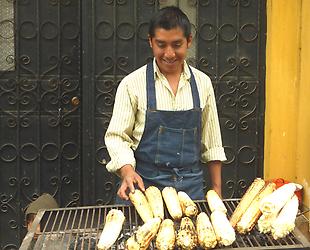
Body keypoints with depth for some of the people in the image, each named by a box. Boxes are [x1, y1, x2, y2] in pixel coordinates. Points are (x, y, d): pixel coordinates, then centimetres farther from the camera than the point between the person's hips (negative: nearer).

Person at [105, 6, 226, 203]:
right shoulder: (132, 84, -7)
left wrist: (217, 190, 7)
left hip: (191, 186, 3)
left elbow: (211, 142, 7)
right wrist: (127, 171, -24)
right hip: (143, 184, -2)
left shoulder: (203, 83, 2)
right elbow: (117, 136, -6)